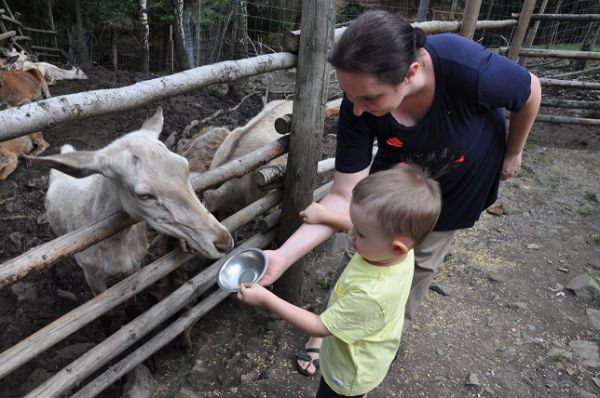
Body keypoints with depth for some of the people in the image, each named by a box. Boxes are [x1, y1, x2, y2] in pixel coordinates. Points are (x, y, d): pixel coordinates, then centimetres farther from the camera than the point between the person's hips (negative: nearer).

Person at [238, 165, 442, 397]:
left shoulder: (370, 295, -46)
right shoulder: (399, 251, -24)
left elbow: (320, 327, -31)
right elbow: (364, 227, -1)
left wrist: (266, 299, -29)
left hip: (350, 372, -6)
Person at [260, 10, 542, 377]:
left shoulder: (469, 68, -42)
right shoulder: (359, 105, -34)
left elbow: (530, 92, -18)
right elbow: (343, 197, -31)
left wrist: (512, 154, -3)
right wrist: (283, 256, -41)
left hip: (460, 185, -1)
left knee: (422, 262, 13)